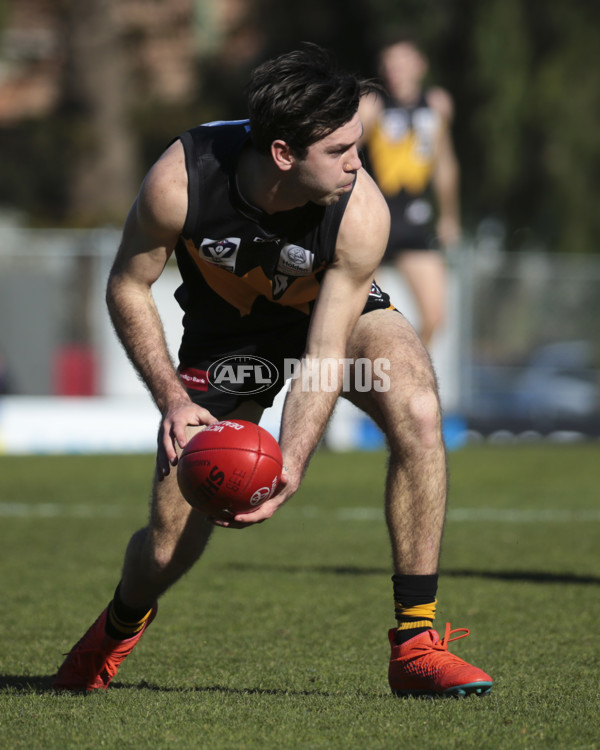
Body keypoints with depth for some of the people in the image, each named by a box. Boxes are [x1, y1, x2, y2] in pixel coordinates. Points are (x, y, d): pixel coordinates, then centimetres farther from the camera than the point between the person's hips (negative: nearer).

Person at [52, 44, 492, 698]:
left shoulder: (361, 211, -33)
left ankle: (416, 643, -27)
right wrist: (173, 399, -24)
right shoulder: (179, 182, -33)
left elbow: (325, 356, -30)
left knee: (417, 410, -33)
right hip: (225, 333, 0)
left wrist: (289, 465, -43)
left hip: (337, 312, 0)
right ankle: (121, 625, 36)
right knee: (168, 548, -4)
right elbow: (127, 287, -14)